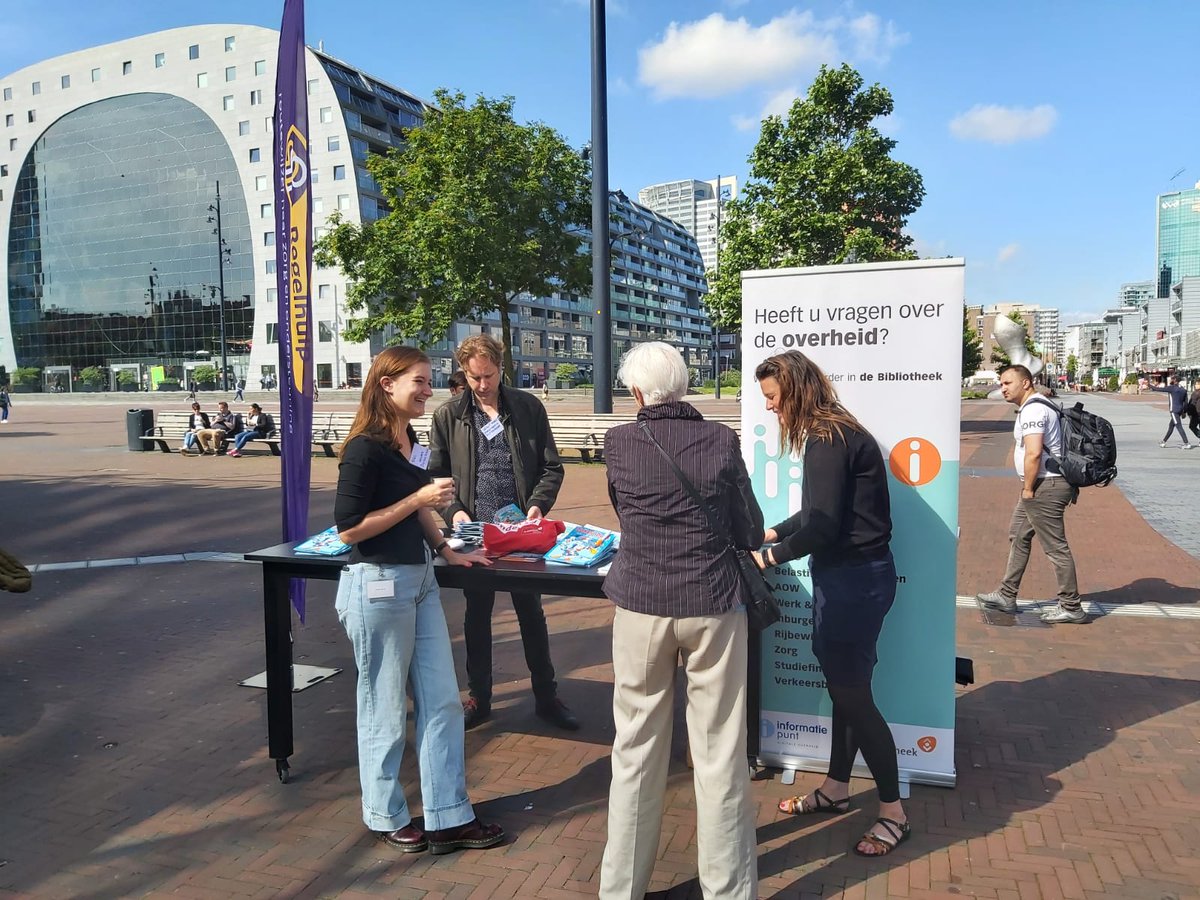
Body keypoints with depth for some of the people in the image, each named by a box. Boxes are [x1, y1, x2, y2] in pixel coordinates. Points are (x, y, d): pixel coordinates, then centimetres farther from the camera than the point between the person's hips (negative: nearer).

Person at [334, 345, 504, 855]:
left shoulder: (408, 440, 9)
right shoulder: (365, 448, -16)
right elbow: (348, 528, -19)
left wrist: (446, 551, 19)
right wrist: (420, 497, -18)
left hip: (420, 580, 8)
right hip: (378, 587, -8)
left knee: (442, 701, 10)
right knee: (385, 710, 8)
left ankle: (448, 819, 22)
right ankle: (385, 817, 29)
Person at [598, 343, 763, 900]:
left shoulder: (618, 443, -3)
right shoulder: (721, 442, -5)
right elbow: (750, 534, 0)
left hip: (641, 606, 1)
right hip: (714, 607, -1)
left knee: (636, 750, 13)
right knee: (720, 754, 9)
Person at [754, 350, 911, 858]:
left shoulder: (828, 440, -20)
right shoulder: (832, 433, 11)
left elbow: (822, 525, -24)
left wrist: (768, 557, -11)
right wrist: (771, 533, 20)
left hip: (855, 578, -10)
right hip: (847, 574, 10)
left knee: (852, 691, 0)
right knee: (841, 684, 18)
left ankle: (893, 813, 16)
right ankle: (836, 788, 33)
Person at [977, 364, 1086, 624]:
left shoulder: (1032, 410, -17)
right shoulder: (1034, 407, 17)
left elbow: (1033, 453, -26)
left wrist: (1027, 488, -16)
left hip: (1045, 486, -11)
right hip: (1044, 485, 11)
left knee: (1056, 547, -4)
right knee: (1018, 537, 17)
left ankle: (1071, 608, 5)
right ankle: (1006, 596, 25)